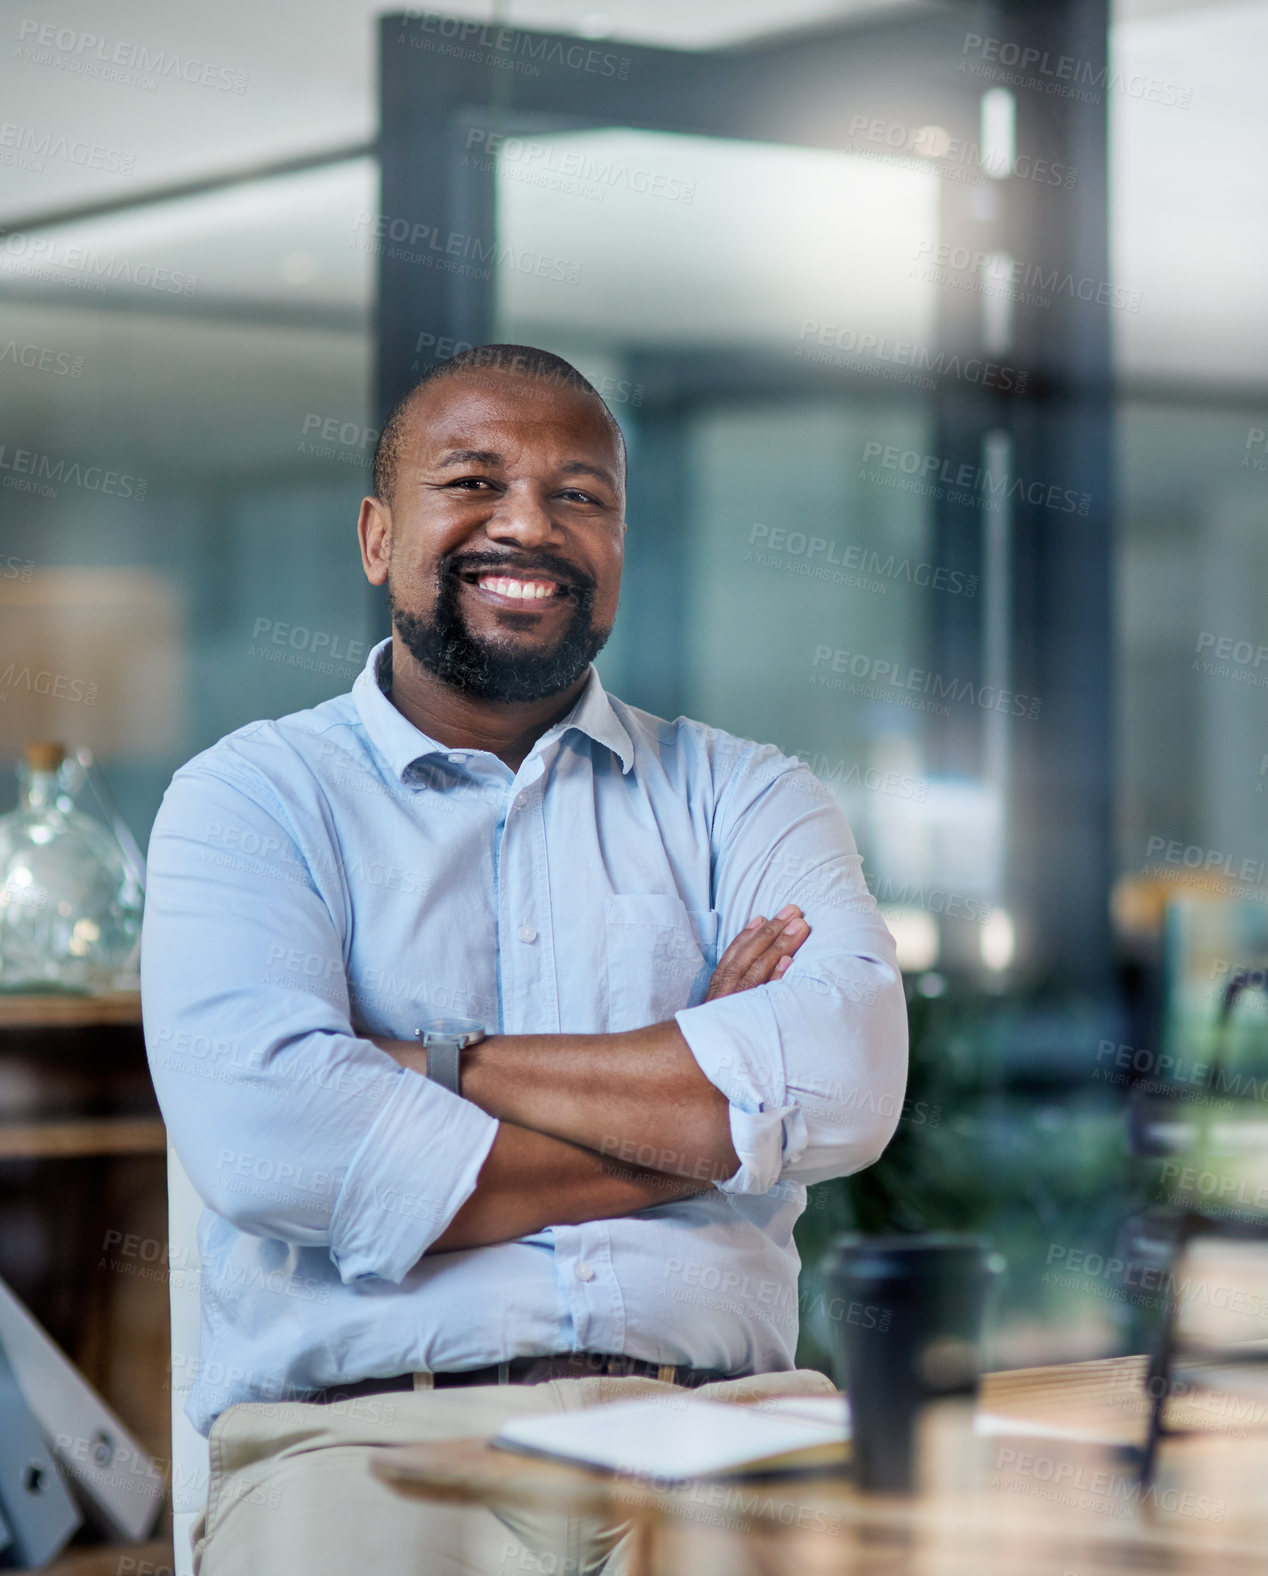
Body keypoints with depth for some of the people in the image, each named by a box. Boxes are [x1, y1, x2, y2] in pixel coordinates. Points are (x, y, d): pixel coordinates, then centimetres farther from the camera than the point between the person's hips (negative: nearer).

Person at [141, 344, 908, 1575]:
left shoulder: (740, 799, 17)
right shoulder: (251, 798, 10)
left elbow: (846, 1081, -3)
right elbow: (264, 1136, -10)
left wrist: (438, 1065, -5)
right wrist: (698, 1114, -3)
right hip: (367, 1428, -2)